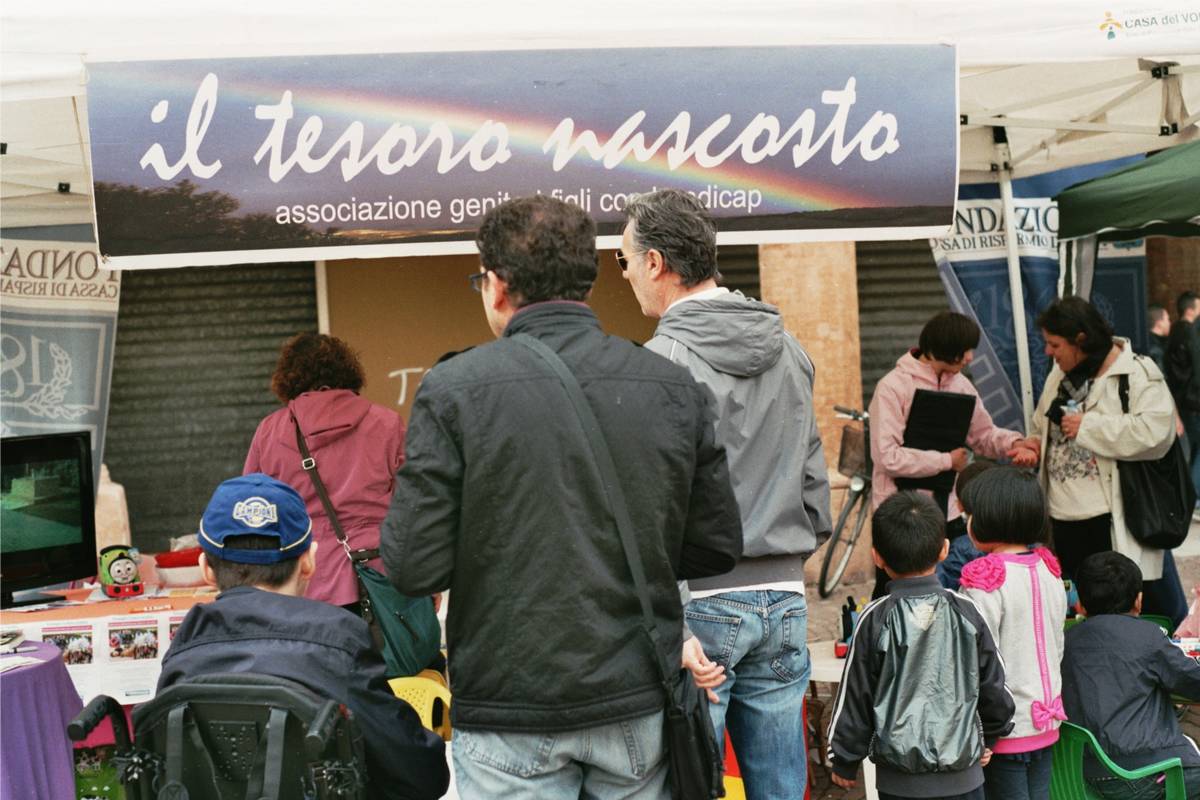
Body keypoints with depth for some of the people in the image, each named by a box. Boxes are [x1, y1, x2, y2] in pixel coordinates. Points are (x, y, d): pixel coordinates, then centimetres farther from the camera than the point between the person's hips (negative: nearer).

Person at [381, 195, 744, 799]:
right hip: (639, 704, 3)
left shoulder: (453, 389, -12)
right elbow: (718, 546, 2)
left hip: (510, 715, -3)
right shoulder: (673, 386, -3)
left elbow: (413, 568, -14)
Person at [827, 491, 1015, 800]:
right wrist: (989, 737, 24)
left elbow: (855, 696, -4)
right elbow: (993, 684, 6)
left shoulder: (875, 619, -10)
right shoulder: (966, 612, -4)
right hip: (963, 775, 2)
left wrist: (844, 761, 8)